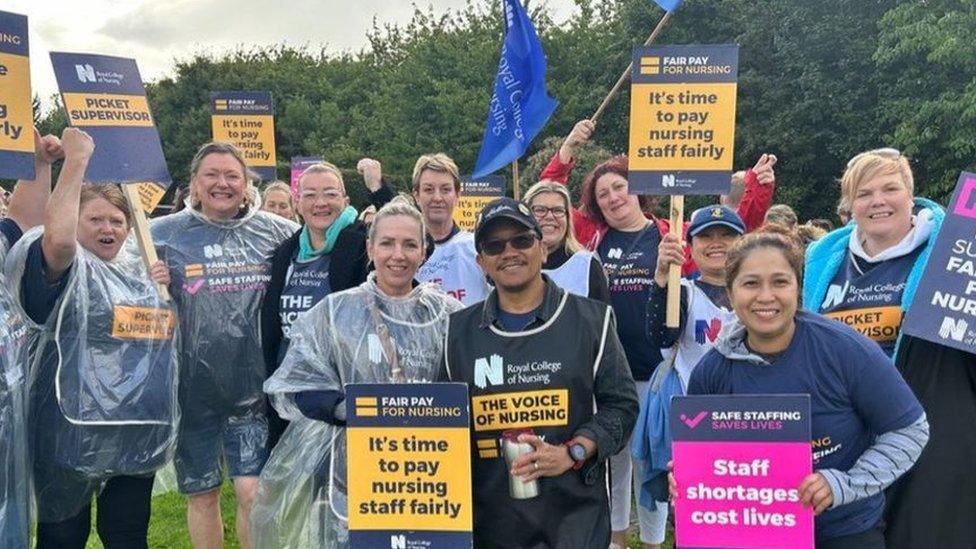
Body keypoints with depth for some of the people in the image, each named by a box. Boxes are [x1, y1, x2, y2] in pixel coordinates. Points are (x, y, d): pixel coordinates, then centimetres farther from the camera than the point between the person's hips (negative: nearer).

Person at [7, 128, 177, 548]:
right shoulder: (70, 266, -7)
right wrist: (76, 159, -27)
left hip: (137, 431, 6)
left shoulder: (141, 267, 13)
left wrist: (165, 284, 3)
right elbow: (56, 237, -32)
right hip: (74, 430, -6)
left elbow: (162, 326, 23)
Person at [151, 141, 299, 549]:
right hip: (191, 388, 0)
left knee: (254, 493, -2)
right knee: (202, 494, 14)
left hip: (252, 384, 0)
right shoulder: (162, 234, 1)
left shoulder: (275, 231, 4)